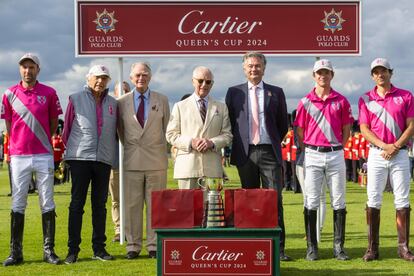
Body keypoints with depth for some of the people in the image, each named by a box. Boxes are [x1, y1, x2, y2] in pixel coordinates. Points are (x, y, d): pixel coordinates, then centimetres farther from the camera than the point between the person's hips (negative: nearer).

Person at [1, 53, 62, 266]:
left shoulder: (49, 93, 2)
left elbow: (54, 123, 11)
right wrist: (18, 144, 12)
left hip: (44, 156, 0)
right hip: (19, 156, 1)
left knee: (47, 204, 2)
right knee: (17, 204, 3)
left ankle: (49, 250, 7)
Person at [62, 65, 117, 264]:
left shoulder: (113, 104, 11)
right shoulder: (76, 100, 3)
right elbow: (67, 128, 7)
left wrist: (113, 153, 13)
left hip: (104, 159, 3)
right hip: (80, 158, -3)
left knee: (100, 204, 7)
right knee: (77, 204, -2)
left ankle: (99, 248, 12)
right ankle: (73, 249, 1)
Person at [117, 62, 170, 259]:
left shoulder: (161, 100, 6)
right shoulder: (122, 102, 6)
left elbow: (165, 128, 12)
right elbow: (121, 130, 14)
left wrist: (158, 148, 11)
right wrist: (128, 147, 12)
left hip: (156, 160, 0)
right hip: (132, 160, 0)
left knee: (155, 204, 2)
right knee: (132, 205, 2)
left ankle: (154, 246, 8)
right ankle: (133, 246, 8)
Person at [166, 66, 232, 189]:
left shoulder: (221, 107, 17)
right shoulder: (180, 106, 12)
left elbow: (227, 134, 12)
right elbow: (171, 135, 6)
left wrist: (212, 142, -8)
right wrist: (190, 142, -11)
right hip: (187, 166, -1)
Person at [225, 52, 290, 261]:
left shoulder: (276, 93, 8)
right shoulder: (234, 93, 9)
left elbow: (283, 125, 14)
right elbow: (228, 123, 12)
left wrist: (274, 143, 11)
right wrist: (234, 146, 8)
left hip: (269, 152, -1)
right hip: (245, 153, 1)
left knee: (275, 201, -4)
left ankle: (278, 248, -2)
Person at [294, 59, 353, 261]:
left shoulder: (341, 101, 7)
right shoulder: (305, 102, 5)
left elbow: (346, 130, 9)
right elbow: (300, 133, 7)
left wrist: (337, 149, 2)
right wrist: (307, 152, 1)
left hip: (336, 155, 1)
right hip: (313, 155, -1)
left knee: (338, 201, 2)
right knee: (311, 201, -1)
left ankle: (339, 246, 8)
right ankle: (312, 247, 5)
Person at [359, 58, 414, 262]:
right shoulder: (366, 99, 8)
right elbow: (364, 129, 1)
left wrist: (395, 147, -12)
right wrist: (384, 146, -13)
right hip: (376, 154, 0)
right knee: (373, 200, -3)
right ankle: (372, 248, 0)